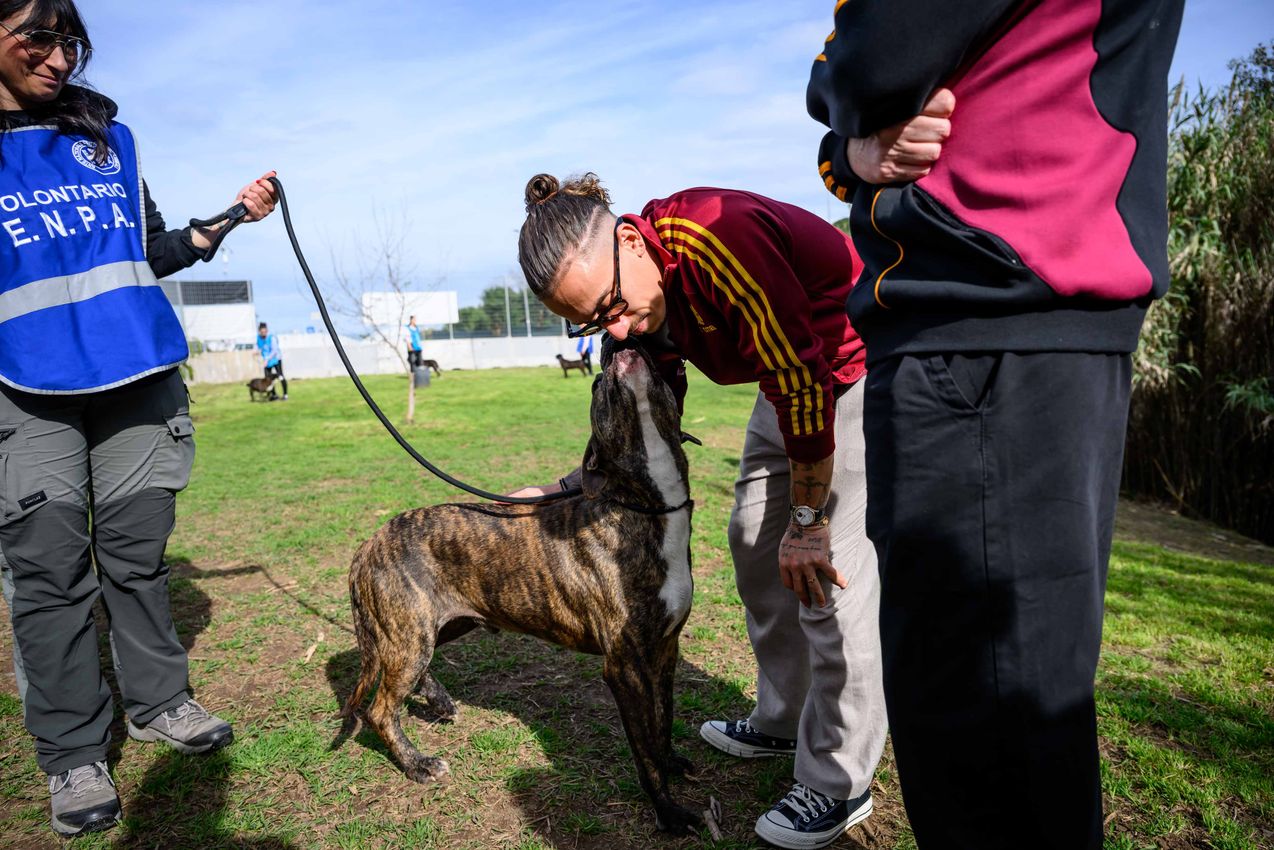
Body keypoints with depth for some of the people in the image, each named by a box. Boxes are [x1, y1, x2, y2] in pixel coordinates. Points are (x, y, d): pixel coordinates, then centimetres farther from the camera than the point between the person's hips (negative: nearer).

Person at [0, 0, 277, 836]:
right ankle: (73, 752, 12)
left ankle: (158, 700, 24)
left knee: (137, 550, 10)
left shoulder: (108, 136, 10)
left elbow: (150, 252, 17)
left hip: (140, 379, 3)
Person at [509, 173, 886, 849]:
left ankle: (838, 782, 4)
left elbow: (802, 373, -30)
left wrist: (808, 520, -23)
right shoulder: (637, 297, -7)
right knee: (755, 541, 11)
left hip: (864, 359, -8)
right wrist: (563, 490, -2)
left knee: (831, 568, -12)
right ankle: (783, 721, 29)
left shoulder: (713, 235, -34)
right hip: (791, 374, 9)